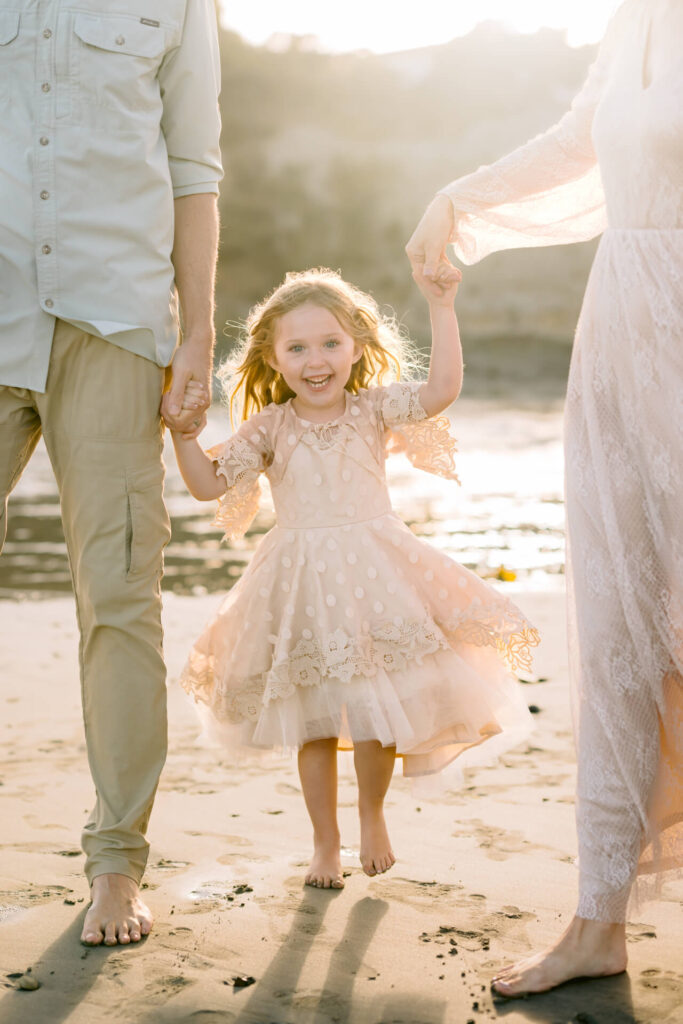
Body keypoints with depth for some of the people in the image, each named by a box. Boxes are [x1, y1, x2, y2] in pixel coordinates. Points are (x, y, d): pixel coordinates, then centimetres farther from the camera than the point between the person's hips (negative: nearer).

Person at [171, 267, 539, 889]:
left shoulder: (375, 409, 2)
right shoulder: (269, 428, 4)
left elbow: (442, 389, -12)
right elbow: (209, 483, 3)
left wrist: (441, 309, -15)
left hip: (375, 576, -1)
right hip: (302, 582, 1)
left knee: (376, 709, -7)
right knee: (315, 721, 8)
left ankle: (372, 814, 21)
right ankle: (326, 843, 23)